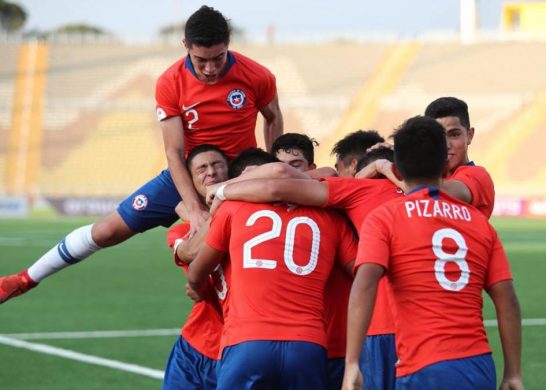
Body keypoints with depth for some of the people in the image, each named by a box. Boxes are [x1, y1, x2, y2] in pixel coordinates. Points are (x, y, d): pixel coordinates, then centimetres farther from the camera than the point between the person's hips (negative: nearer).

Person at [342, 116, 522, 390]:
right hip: (480, 368, 5)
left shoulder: (383, 219, 2)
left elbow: (364, 284, -13)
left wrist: (352, 365, -16)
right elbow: (507, 300, 9)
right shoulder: (479, 221, 14)